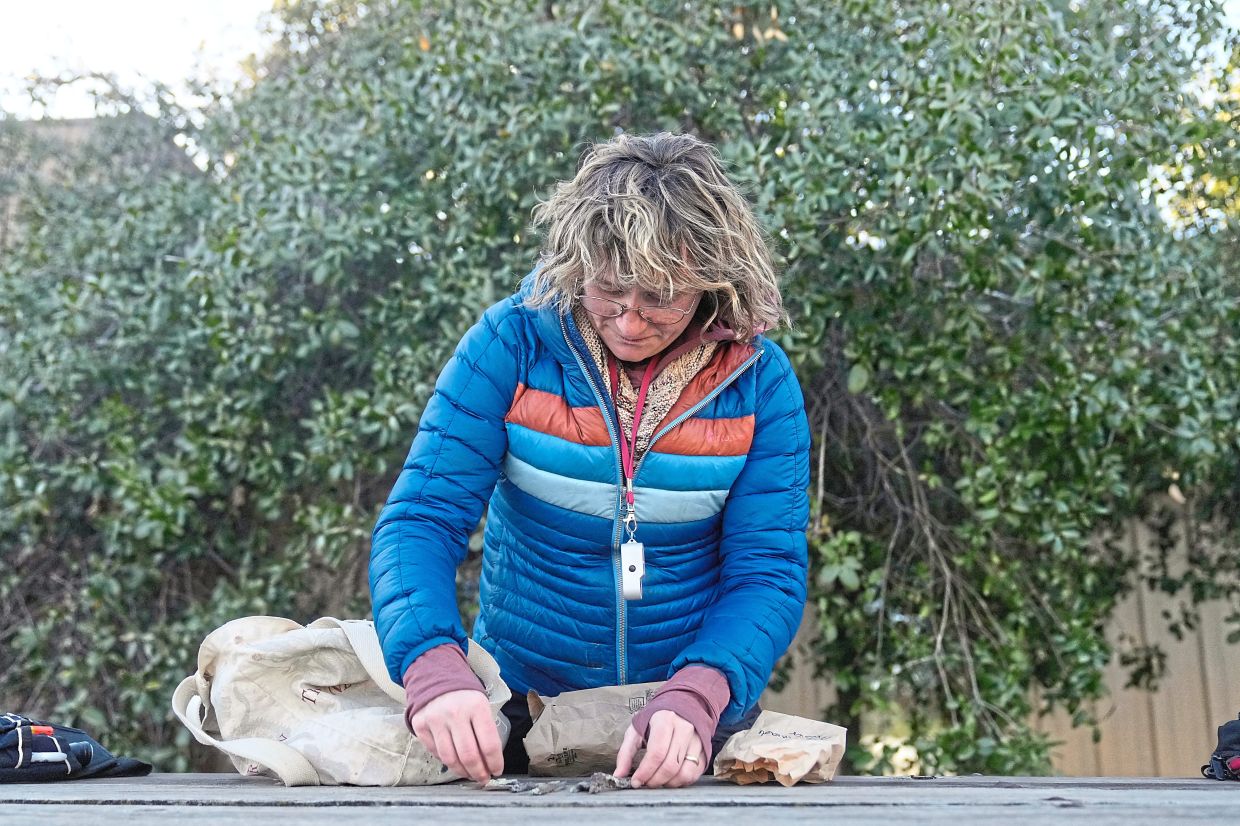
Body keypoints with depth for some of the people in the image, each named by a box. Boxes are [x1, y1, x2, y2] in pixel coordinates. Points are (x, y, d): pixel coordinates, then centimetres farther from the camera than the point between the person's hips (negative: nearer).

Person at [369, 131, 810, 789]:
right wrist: (434, 669, -29)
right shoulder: (511, 343, -8)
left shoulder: (760, 382, -5)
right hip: (511, 715, 0)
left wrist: (695, 699, -25)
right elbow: (423, 518, -11)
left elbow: (767, 571, -7)